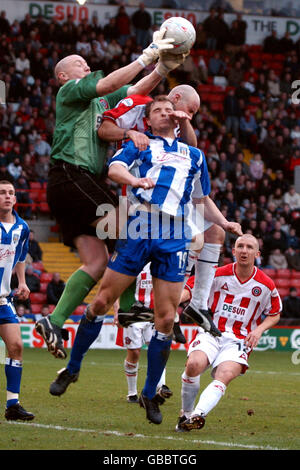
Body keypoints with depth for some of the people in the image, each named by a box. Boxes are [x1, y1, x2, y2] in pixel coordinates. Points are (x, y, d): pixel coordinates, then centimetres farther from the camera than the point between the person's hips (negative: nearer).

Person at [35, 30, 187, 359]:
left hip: (85, 181, 9)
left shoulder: (102, 98, 26)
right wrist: (145, 58, -15)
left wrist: (163, 67, 1)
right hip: (70, 176, -9)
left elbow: (137, 90, 18)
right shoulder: (69, 90, 2)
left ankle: (54, 322, -1)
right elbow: (107, 85, -15)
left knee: (97, 261, 1)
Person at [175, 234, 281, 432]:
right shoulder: (218, 275, 0)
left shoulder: (266, 285, 3)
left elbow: (274, 315, 18)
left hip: (239, 341, 0)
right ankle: (185, 414, -9)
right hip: (210, 333, 0)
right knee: (194, 365, -29)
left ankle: (198, 414, -47)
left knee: (224, 376, -30)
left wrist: (259, 330, -2)